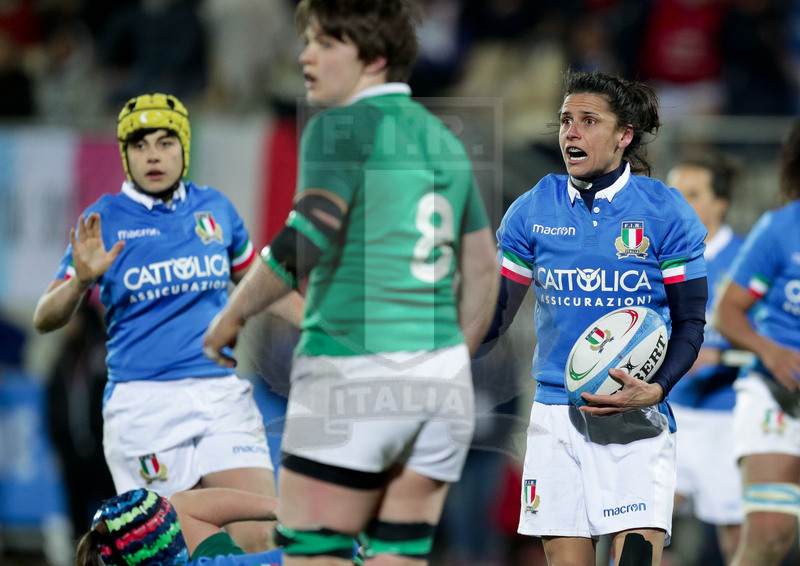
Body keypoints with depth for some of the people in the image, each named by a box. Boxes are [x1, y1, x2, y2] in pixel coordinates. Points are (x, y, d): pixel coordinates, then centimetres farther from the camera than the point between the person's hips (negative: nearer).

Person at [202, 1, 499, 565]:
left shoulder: (342, 127, -7)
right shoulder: (442, 139, 16)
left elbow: (307, 239, -20)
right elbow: (483, 271, 21)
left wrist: (233, 315, -9)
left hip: (352, 375, -7)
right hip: (442, 383, 7)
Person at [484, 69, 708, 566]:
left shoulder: (665, 213, -1)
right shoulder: (532, 211, 6)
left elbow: (691, 321, 0)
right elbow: (495, 314, 11)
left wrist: (656, 389, -18)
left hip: (636, 419, -2)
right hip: (556, 417, 3)